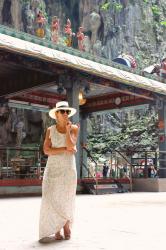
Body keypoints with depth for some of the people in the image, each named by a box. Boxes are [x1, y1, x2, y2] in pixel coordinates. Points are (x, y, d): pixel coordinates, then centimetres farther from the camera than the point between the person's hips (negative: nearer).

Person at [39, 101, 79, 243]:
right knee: (52, 198, -6)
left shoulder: (74, 128, 1)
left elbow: (71, 145, -15)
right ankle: (57, 230, 7)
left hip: (68, 168, -1)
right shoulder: (50, 130, 3)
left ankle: (67, 227, 25)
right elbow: (46, 150, -7)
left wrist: (67, 129, -14)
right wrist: (65, 149, -14)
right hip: (53, 168, 1)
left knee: (66, 199, 3)